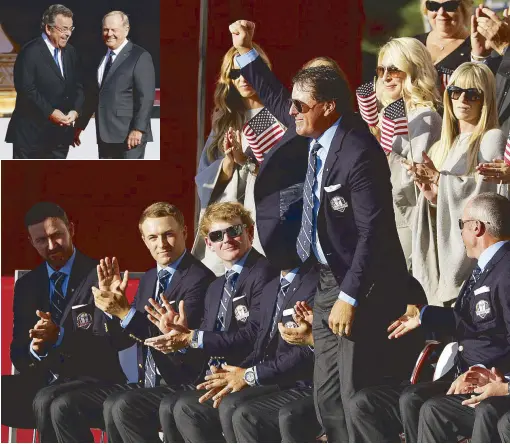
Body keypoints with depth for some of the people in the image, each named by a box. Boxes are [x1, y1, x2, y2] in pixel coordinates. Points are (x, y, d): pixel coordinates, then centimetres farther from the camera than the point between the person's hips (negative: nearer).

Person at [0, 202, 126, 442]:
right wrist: (34, 349, -15)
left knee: (46, 401, -35)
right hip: (42, 381, 5)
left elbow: (107, 343, -10)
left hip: (92, 379, -5)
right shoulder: (26, 285, 15)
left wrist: (60, 336, -27)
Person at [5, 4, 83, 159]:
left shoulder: (70, 52, 11)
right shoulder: (31, 52, -10)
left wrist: (75, 110, -7)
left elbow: (78, 86, 12)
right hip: (31, 131, -7)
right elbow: (26, 88, -17)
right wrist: (50, 112, -20)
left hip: (60, 133, 7)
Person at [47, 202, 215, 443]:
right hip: (146, 385, 9)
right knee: (63, 406, -5)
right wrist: (113, 303, -3)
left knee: (117, 406, -34)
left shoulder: (200, 278, -11)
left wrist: (126, 312, -26)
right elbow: (123, 340, 16)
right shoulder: (149, 279, 17)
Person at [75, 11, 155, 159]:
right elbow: (95, 94, 21)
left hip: (129, 137, -7)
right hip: (106, 136, 8)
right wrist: (80, 124, 20)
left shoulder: (140, 57, -6)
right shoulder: (102, 58, 16)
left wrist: (138, 129, -20)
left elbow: (146, 97, -13)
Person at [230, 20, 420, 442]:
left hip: (363, 285, -9)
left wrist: (349, 298, -23)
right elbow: (274, 98, 21)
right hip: (329, 279, 9)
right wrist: (246, 51, 11)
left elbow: (373, 232, -23)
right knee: (327, 396, 13)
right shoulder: (311, 134, 2)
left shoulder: (358, 153, -23)